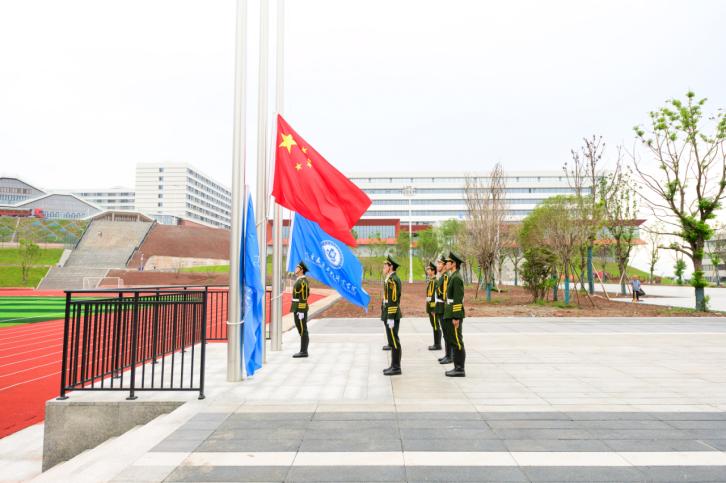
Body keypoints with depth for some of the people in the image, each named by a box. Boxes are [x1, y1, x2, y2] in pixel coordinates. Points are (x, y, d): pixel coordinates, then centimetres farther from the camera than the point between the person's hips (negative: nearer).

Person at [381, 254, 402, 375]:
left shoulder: (392, 280, -17)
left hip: (391, 316, -10)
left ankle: (396, 368, 2)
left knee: (394, 341, -4)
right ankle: (395, 365, 20)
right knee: (393, 341, 13)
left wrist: (390, 318, -21)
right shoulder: (391, 279, 15)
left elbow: (393, 300, -21)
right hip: (390, 315, 10)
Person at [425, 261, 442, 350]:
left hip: (434, 306, -10)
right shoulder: (430, 280, 15)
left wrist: (434, 309, -22)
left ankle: (438, 345, 2)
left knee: (436, 326, -4)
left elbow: (437, 295, -20)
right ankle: (436, 344, 20)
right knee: (434, 326, 13)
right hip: (430, 306, 10)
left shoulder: (436, 280, -15)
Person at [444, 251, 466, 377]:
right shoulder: (453, 277, 16)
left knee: (457, 342, -4)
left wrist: (456, 318, -21)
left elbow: (458, 299, -20)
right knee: (454, 342, 13)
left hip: (455, 315, -10)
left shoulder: (457, 278, -15)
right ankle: (457, 367, 19)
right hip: (451, 315, 10)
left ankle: (460, 370, 2)